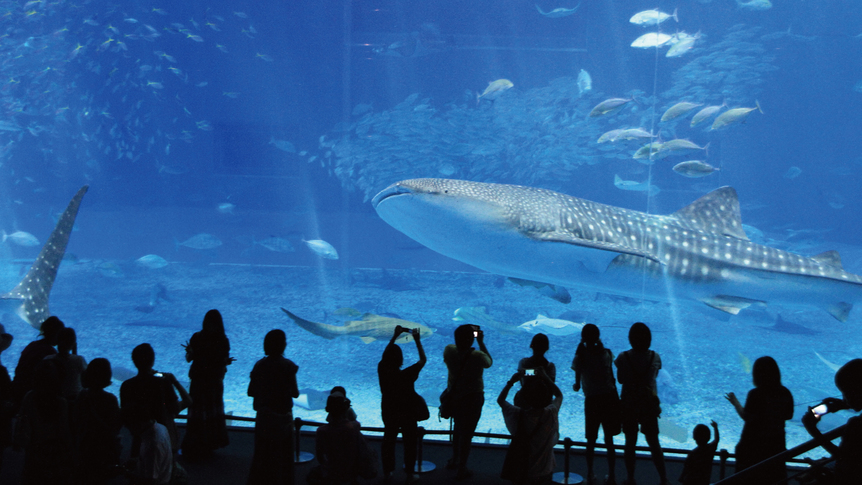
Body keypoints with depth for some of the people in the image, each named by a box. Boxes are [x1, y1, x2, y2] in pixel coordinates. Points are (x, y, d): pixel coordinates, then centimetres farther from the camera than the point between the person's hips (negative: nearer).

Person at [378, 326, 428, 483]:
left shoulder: (382, 371, -20)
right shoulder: (407, 375, -29)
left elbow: (385, 355, 0)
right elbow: (423, 360, -16)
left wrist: (395, 336, 2)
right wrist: (417, 340, -12)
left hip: (389, 413, 3)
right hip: (408, 414, -3)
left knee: (388, 441, 19)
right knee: (410, 443, 14)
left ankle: (387, 472, 30)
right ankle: (409, 474, 22)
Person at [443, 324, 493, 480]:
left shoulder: (449, 351, -14)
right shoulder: (477, 356, -25)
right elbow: (489, 362, -3)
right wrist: (481, 343, -1)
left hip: (454, 396, 5)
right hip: (473, 398, -5)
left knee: (458, 428, 26)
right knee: (467, 432, 8)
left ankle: (455, 460, 41)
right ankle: (462, 469, 16)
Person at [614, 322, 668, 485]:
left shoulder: (623, 358, -16)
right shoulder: (655, 357, -11)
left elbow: (620, 379, -6)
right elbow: (654, 376, 3)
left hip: (628, 405, -1)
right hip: (649, 404, 1)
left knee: (630, 443, 12)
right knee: (654, 443, 13)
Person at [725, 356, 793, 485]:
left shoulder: (755, 394, -20)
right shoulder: (785, 393, -4)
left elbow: (747, 417, -20)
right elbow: (788, 416, 4)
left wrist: (735, 403, -6)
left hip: (754, 442, -5)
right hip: (777, 441, 5)